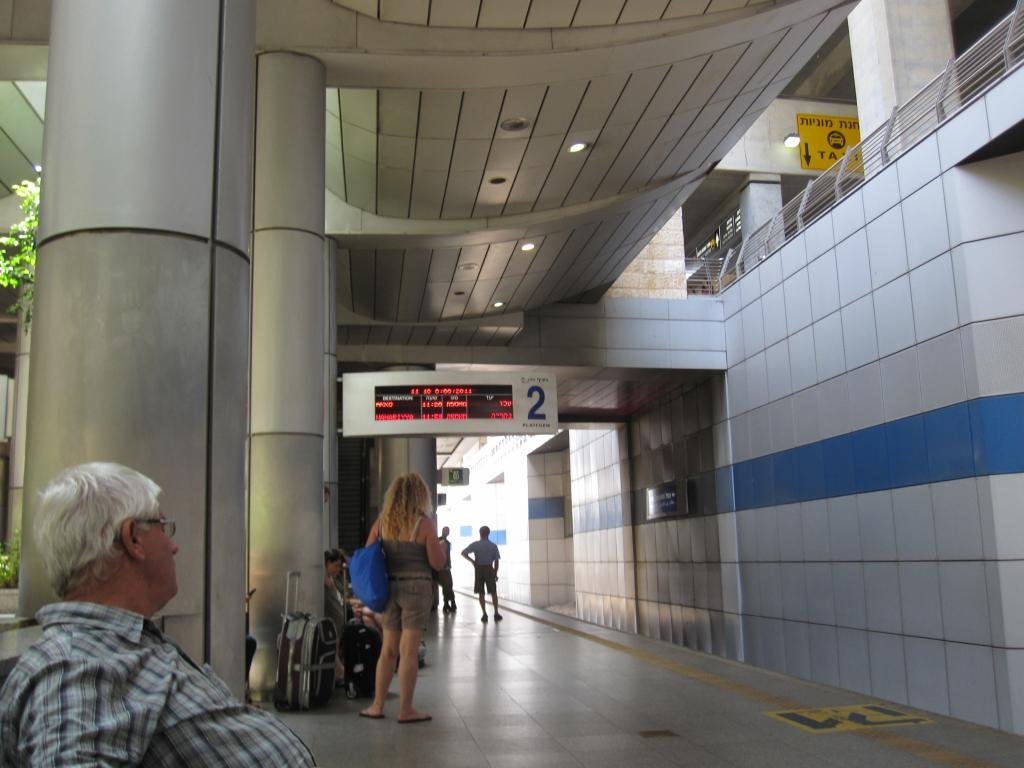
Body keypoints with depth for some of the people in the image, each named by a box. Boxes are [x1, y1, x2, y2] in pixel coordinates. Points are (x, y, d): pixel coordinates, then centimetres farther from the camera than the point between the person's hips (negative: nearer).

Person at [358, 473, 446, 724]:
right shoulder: (424, 524, -10)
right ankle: (405, 710, 7)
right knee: (408, 651, 0)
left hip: (389, 587, 4)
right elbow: (437, 562, -9)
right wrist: (440, 545, 10)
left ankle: (377, 705, 19)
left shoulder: (382, 522, 3)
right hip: (416, 588, -4)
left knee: (388, 649, 14)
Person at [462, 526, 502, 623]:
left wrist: (472, 561, 3)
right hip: (489, 569, 0)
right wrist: (495, 573, 5)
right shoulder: (493, 545, 0)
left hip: (479, 569, 0)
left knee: (481, 593, 6)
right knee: (493, 592, 10)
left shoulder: (475, 545, -3)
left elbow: (463, 553, -8)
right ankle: (496, 614, 10)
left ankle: (484, 614, 3)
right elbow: (496, 561, -3)